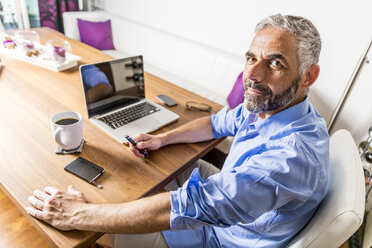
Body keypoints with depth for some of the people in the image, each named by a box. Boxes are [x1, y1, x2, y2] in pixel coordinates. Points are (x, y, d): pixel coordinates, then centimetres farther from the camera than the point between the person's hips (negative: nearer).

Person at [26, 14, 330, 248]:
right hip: (230, 190, 7)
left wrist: (77, 215, -34)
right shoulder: (266, 103, -11)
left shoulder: (292, 156, -40)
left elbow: (184, 208, -42)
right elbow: (219, 123, 7)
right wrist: (163, 138, -3)